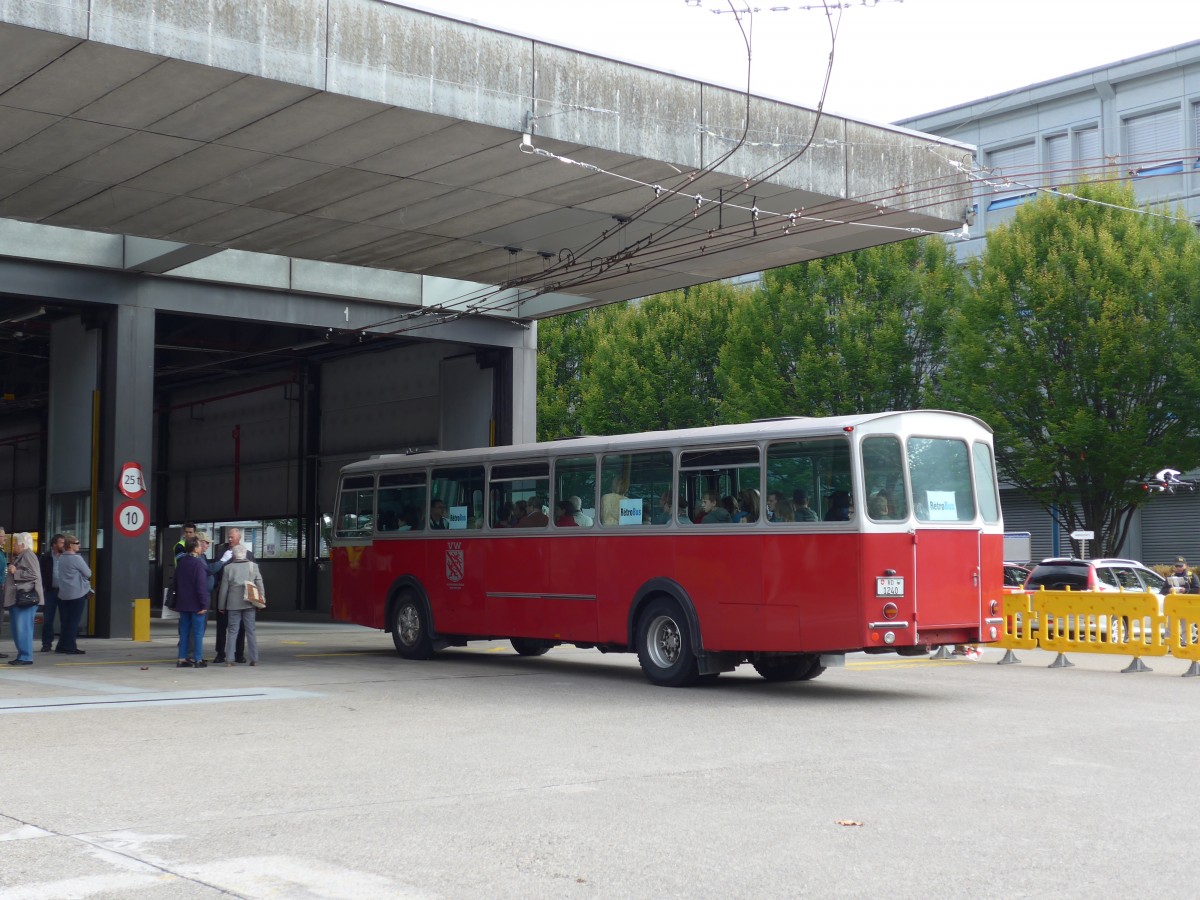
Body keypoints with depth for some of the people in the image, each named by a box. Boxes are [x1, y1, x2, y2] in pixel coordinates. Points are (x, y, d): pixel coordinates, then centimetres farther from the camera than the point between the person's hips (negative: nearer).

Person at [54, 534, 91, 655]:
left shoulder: (62, 559, 12)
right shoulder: (76, 558, -13)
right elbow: (88, 573, -9)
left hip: (63, 594, 7)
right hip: (77, 594, -7)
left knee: (65, 621, 11)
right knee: (74, 621, -2)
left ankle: (62, 646, 13)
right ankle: (70, 647, -1)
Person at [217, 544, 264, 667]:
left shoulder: (228, 568, 0)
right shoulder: (253, 566, 2)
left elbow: (224, 588, 2)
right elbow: (260, 584, 1)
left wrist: (221, 606, 9)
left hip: (233, 604, -1)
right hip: (249, 603, 1)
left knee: (232, 631, 4)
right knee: (250, 630, 5)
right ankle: (254, 659, 3)